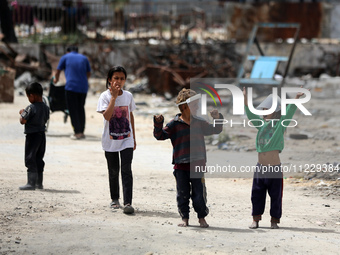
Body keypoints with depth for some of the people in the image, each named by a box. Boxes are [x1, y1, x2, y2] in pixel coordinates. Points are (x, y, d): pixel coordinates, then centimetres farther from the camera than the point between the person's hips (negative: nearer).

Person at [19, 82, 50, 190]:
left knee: (30, 159, -3)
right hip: (42, 135, 8)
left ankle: (31, 183, -7)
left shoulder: (31, 108, -18)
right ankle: (39, 182, 20)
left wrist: (22, 113, 1)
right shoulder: (46, 108, 5)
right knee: (39, 159, 15)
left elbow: (23, 121, -19)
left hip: (32, 136, -8)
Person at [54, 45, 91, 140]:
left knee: (73, 110, 0)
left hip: (71, 87, -4)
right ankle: (82, 132, 14)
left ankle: (77, 132, -5)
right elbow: (89, 74, 23)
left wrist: (56, 79, 37)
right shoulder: (84, 58, 18)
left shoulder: (65, 57, 10)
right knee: (81, 109, 14)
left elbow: (58, 71, 17)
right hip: (83, 87, 4)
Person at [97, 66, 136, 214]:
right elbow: (107, 116, -23)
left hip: (126, 139, 1)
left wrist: (134, 138, 14)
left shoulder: (128, 96, 2)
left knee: (126, 169, -10)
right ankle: (114, 199, 29)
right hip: (110, 141, -1)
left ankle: (128, 202, -14)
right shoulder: (105, 96, -8)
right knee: (113, 170, 10)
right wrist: (114, 96, -25)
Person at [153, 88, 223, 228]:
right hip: (181, 165, -2)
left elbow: (215, 130, 19)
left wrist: (217, 118, 3)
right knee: (182, 193, 5)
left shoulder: (199, 123, 10)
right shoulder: (174, 124, -2)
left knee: (199, 193, 2)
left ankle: (202, 217, 15)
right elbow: (160, 135, -7)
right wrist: (158, 124, -24)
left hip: (197, 164, 2)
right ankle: (185, 218, 16)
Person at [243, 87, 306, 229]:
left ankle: (274, 221, 12)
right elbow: (251, 115, 9)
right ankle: (256, 219, 15)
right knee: (257, 194, 6)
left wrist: (296, 99, -26)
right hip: (260, 168, 4)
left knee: (275, 195, 3)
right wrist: (245, 99, -1)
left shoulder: (280, 125, -2)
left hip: (274, 168, -4)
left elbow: (288, 113, -13)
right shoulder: (261, 124, 11)